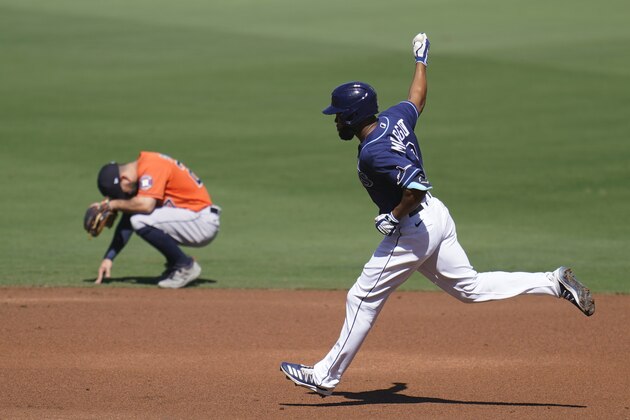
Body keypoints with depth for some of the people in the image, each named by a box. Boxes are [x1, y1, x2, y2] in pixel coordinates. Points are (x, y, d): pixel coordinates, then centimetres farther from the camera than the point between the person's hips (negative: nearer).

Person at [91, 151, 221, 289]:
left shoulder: (150, 166, -17)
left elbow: (146, 205, -31)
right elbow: (127, 223, 13)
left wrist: (114, 204, -15)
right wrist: (108, 258, 8)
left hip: (203, 221, -10)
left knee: (141, 221, -24)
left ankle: (186, 266, -10)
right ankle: (174, 265, 15)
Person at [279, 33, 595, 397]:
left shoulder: (373, 152, -25)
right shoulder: (395, 118, 1)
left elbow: (416, 186, -34)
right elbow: (418, 99, 23)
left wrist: (394, 217, -19)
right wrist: (421, 61, 39)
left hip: (411, 229, -9)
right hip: (436, 216, 9)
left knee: (364, 298, 0)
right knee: (471, 287, 17)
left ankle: (326, 377, 8)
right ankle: (555, 283, 9)